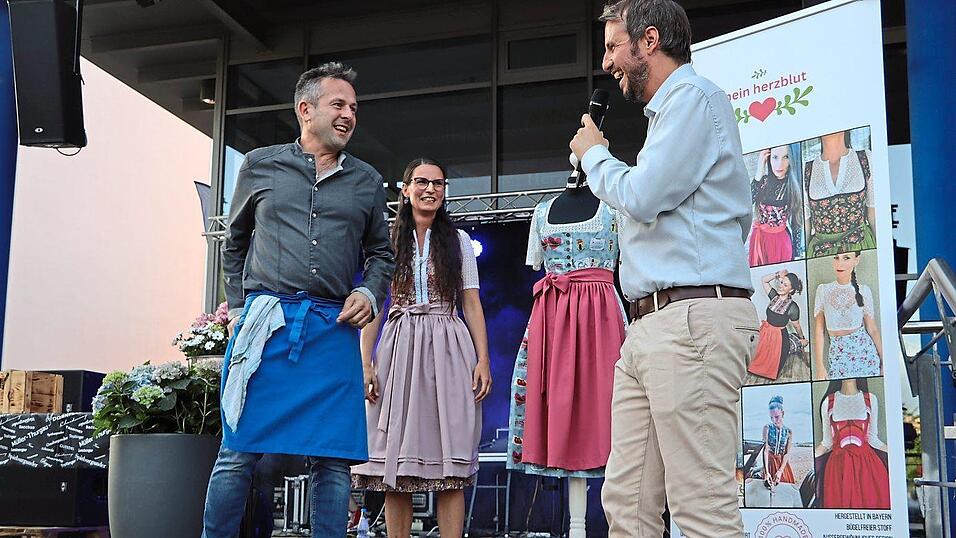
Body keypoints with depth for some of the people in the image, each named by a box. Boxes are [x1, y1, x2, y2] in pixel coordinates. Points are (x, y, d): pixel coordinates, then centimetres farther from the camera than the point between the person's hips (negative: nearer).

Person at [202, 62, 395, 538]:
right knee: (238, 454, -1)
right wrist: (238, 307, 11)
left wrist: (369, 294, 4)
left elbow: (381, 252, 23)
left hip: (334, 329, 2)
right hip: (265, 321, -1)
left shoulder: (367, 182, 16)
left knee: (332, 462, 1)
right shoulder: (260, 166, 11)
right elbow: (234, 243, 20)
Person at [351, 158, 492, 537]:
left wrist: (483, 359, -2)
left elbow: (471, 304, 9)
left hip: (448, 350, 0)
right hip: (399, 349, 0)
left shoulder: (458, 240, 11)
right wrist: (366, 363, -3)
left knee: (450, 464, -4)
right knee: (396, 461, -1)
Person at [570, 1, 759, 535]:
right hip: (652, 327, 10)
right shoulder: (668, 110, 27)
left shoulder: (695, 96, -3)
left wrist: (594, 154, 5)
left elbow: (641, 196, -12)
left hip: (693, 317, -10)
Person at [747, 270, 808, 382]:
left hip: (779, 338, -5)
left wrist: (802, 338, 10)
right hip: (766, 334, 5)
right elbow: (763, 280, 3)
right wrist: (778, 274, -10)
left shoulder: (793, 307, -19)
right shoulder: (774, 296, -4)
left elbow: (796, 326, -3)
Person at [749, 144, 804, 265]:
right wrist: (759, 175, -22)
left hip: (781, 240, -1)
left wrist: (797, 255, -1)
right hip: (759, 238, 1)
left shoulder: (796, 186, -10)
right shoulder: (763, 181, -7)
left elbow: (797, 223, -4)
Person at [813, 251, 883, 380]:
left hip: (863, 349, 0)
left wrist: (884, 361, 2)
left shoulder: (863, 290, 0)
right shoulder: (823, 289, 1)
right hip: (837, 354, 1)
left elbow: (872, 329, 4)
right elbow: (819, 330, -1)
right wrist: (819, 366, -6)